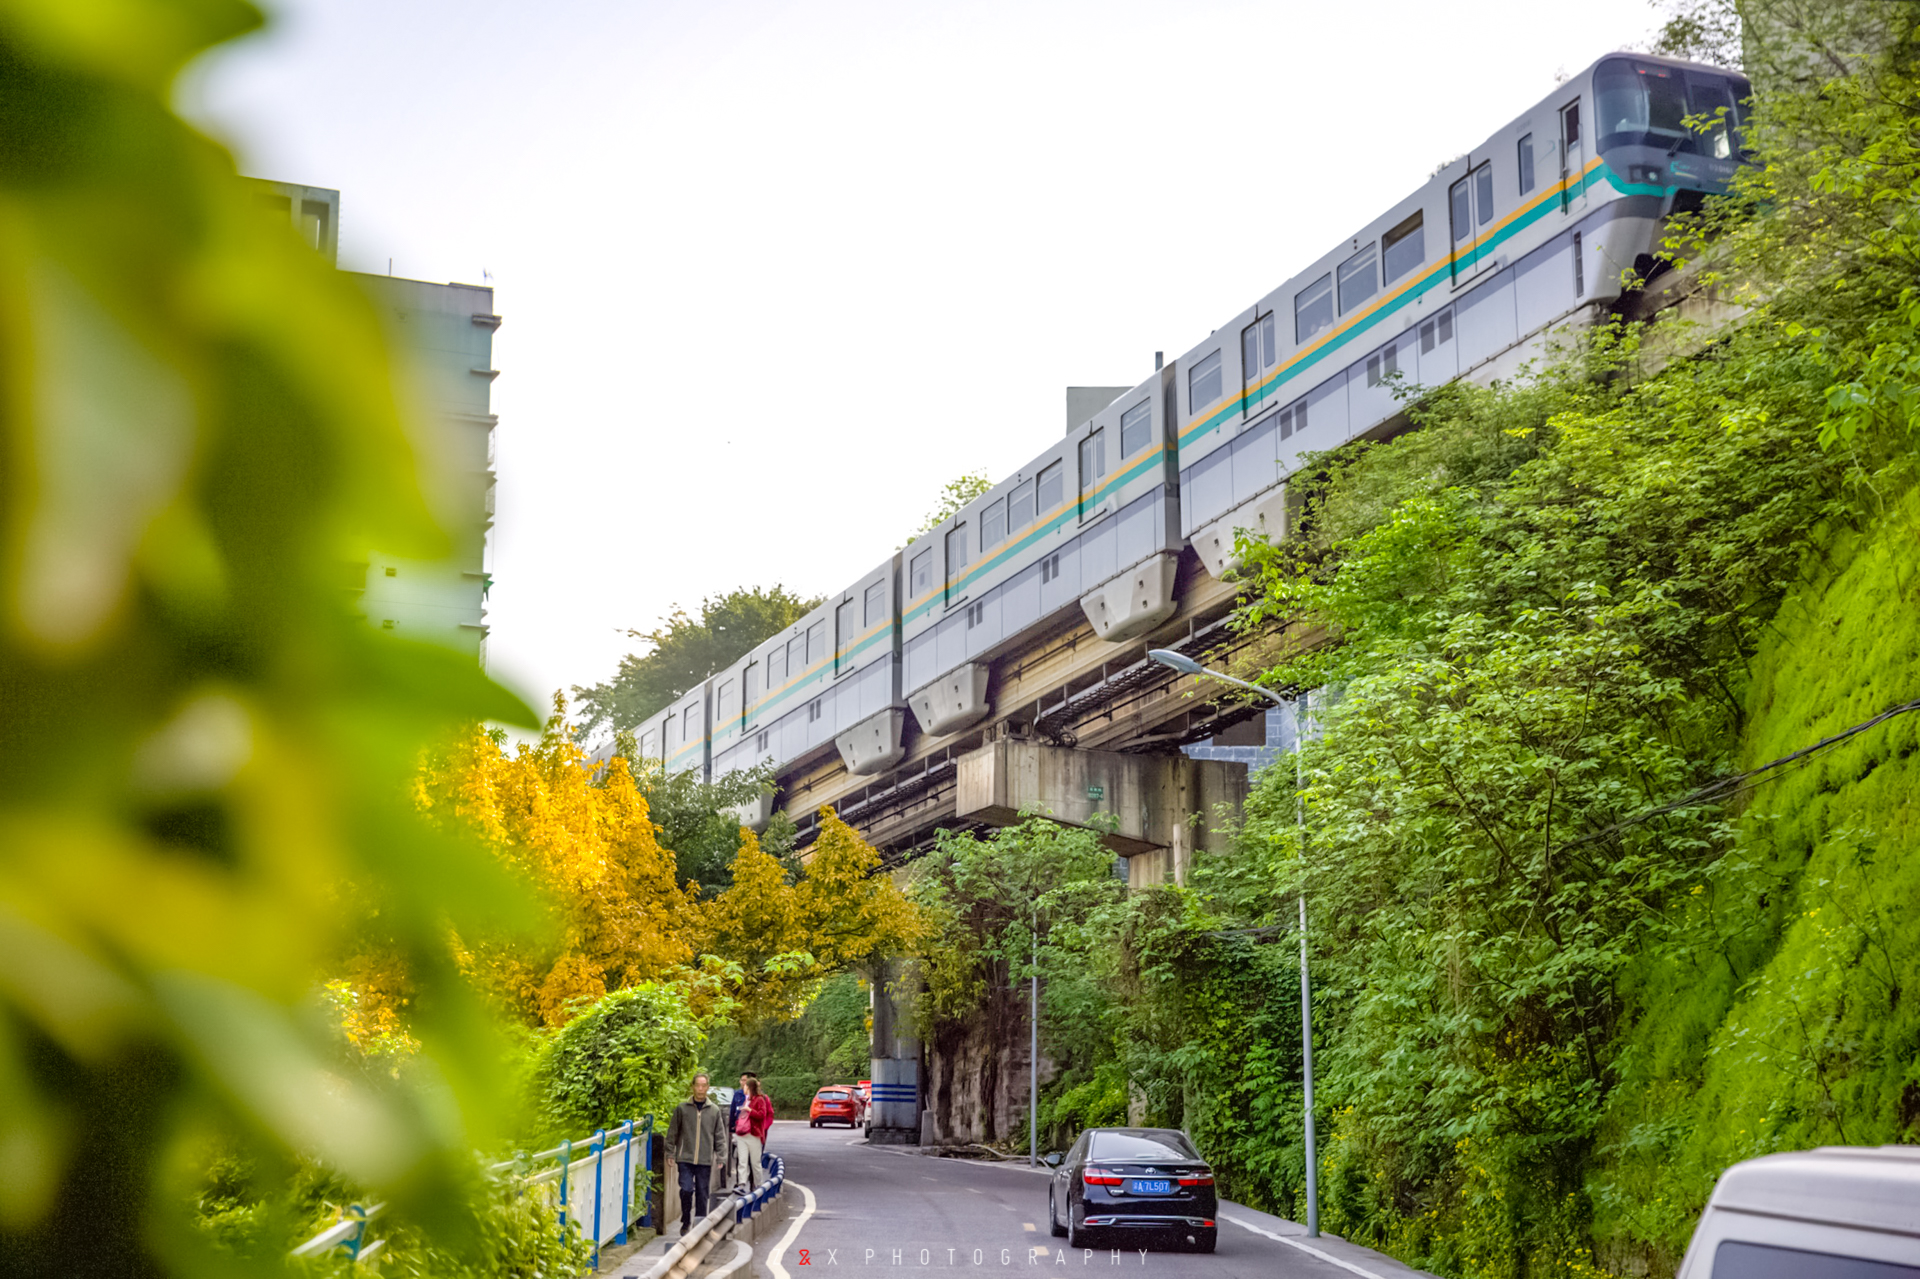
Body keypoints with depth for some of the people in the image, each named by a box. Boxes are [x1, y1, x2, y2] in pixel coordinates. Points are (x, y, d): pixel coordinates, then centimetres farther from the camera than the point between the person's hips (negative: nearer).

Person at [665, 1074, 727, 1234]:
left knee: (702, 1194, 5)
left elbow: (720, 1136, 9)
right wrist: (670, 1153, 3)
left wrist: (720, 1157, 4)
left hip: (705, 1161, 1)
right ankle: (685, 1223, 6)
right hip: (685, 1158, -1)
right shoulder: (682, 1108, 2)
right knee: (686, 1190, -10)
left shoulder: (714, 1111, 6)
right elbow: (672, 1132, 7)